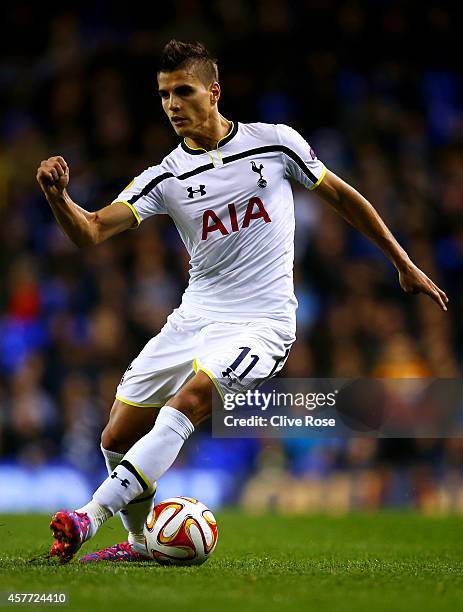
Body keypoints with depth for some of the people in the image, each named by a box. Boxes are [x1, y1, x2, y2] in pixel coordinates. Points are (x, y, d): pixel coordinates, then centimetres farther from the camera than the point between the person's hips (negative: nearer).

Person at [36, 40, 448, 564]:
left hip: (261, 323, -4)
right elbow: (91, 231, -10)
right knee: (116, 438, 4)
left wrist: (404, 264, 16)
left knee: (188, 399, -30)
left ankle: (88, 519, -33)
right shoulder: (166, 177, 0)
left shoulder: (275, 142, -2)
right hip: (193, 319, 4)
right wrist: (58, 197, -33)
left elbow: (341, 196, 11)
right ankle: (140, 542, 28)